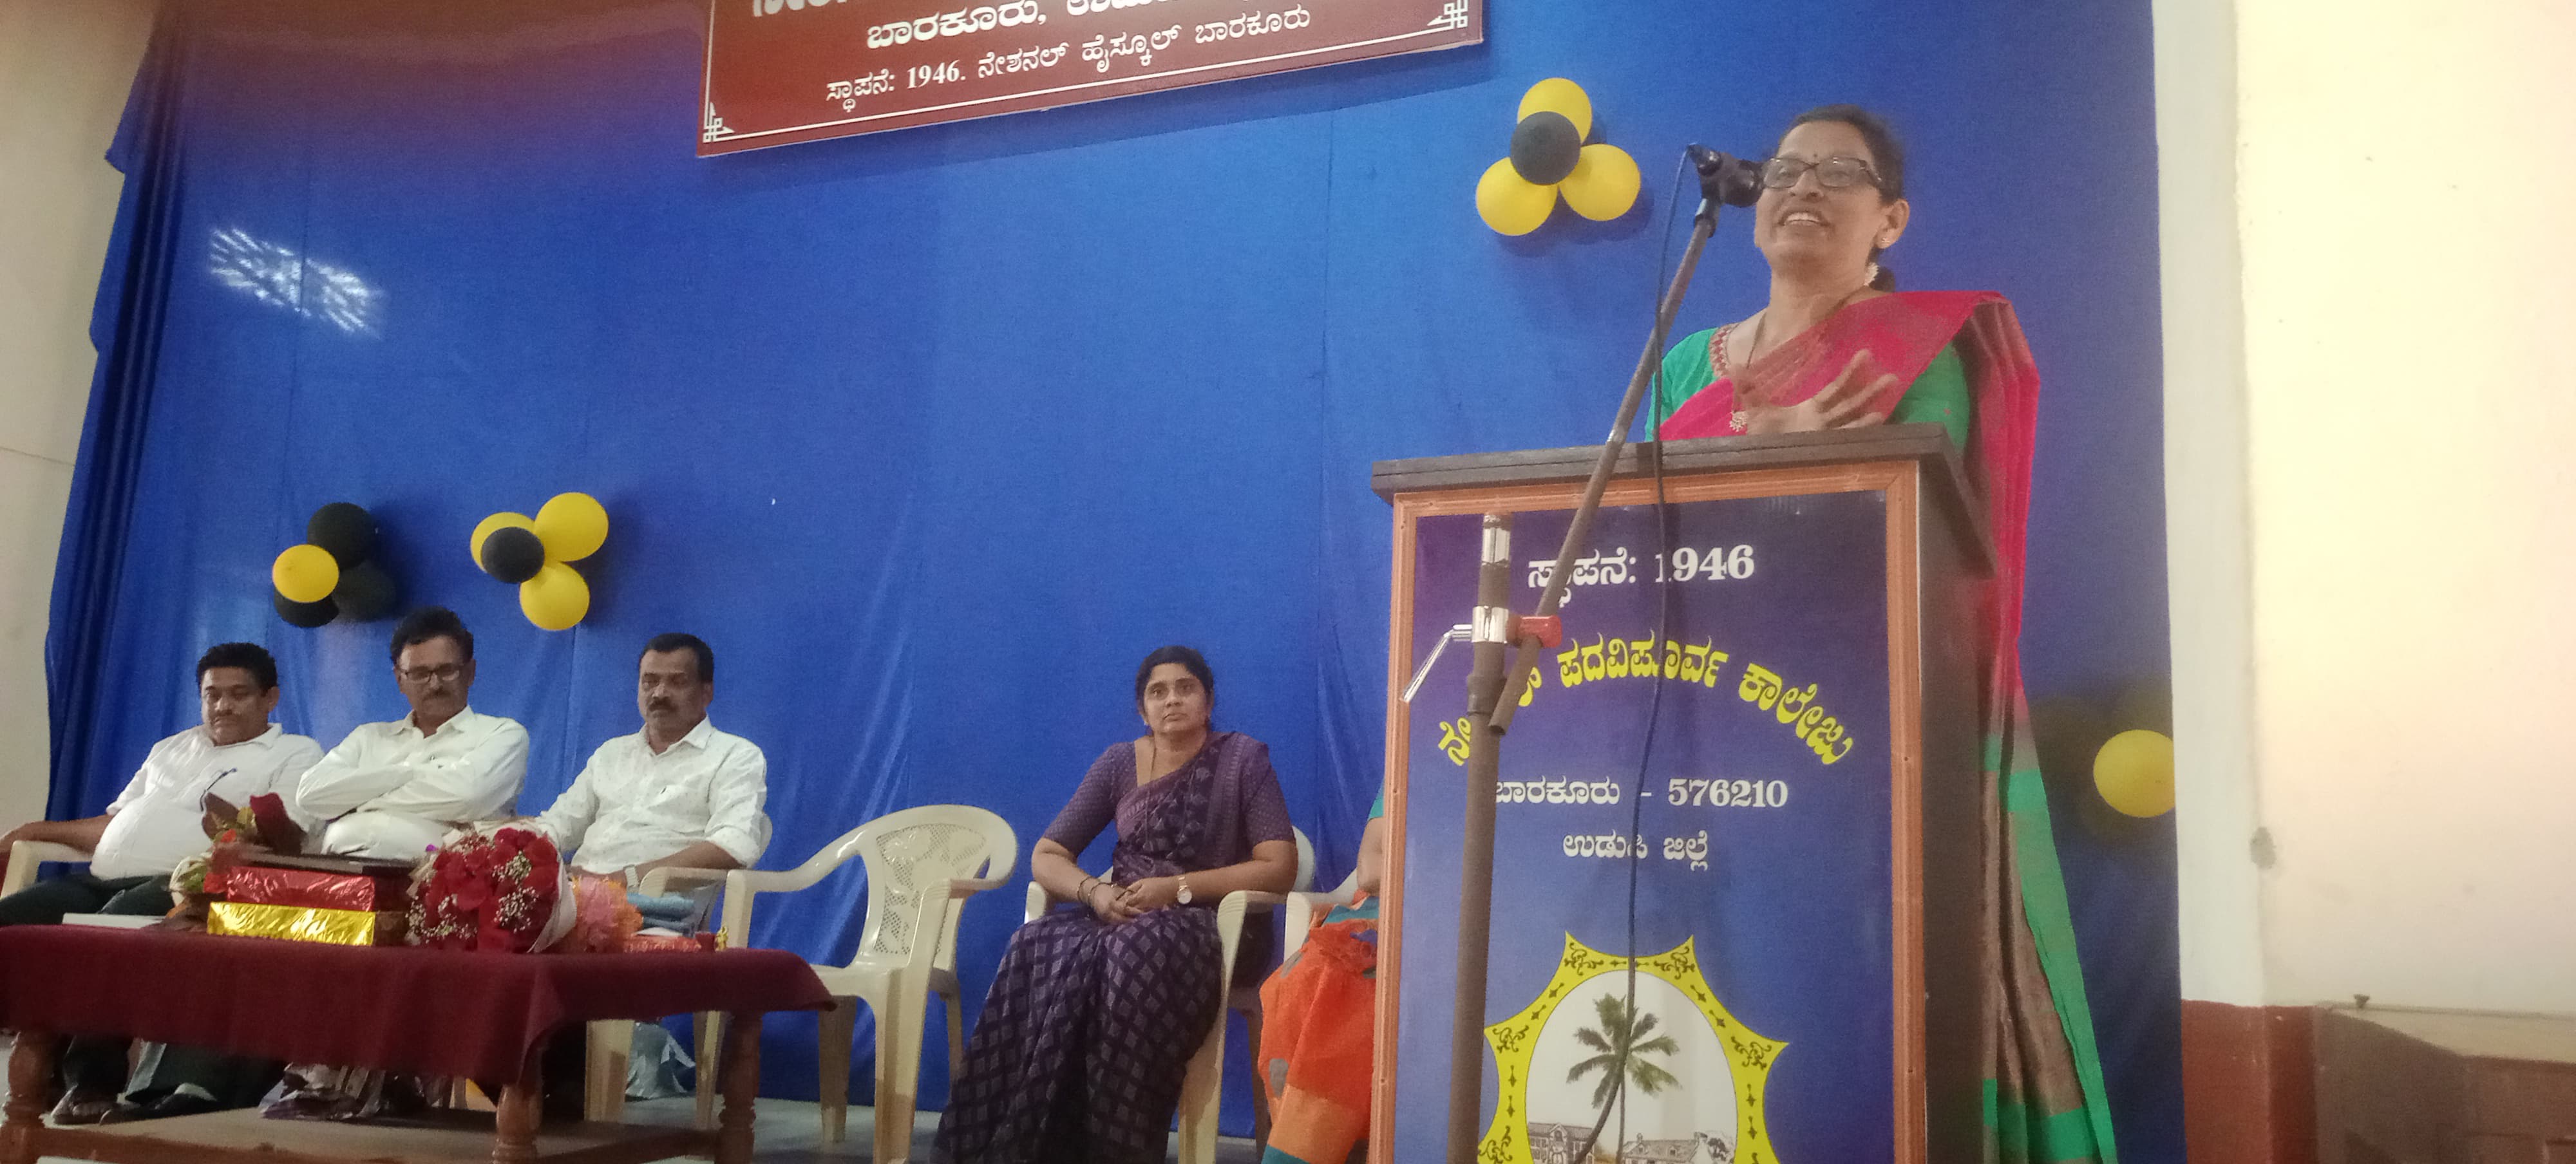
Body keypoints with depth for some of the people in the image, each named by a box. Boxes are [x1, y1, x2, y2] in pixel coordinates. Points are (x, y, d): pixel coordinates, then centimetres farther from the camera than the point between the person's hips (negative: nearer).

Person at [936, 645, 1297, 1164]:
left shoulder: (1243, 758, 1)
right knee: (1043, 950, -32)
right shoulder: (1119, 762, 10)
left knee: (1138, 953, -39)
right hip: (1118, 918, 3)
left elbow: (1280, 867, -7)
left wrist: (1178, 888, -15)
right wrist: (1094, 891, -14)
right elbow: (1046, 857, 9)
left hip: (1203, 924, -3)